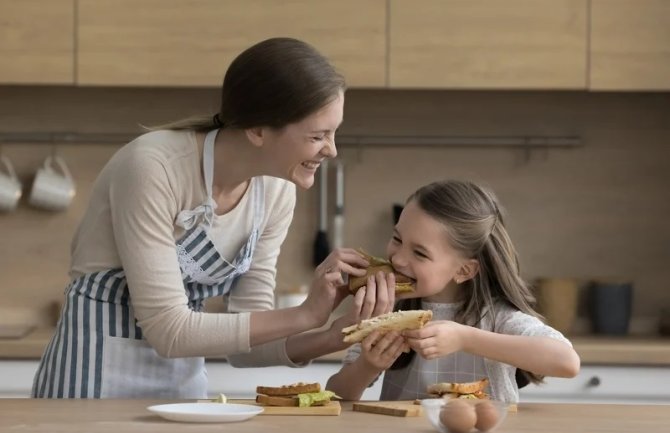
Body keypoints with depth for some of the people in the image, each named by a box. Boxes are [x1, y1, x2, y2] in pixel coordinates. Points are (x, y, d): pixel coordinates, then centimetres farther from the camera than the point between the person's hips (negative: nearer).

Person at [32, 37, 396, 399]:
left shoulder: (276, 192, -5)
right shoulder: (153, 168, -24)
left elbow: (245, 338, -3)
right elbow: (168, 330, -24)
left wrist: (331, 339, -19)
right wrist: (304, 315, -25)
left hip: (185, 382, 6)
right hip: (97, 379, -5)